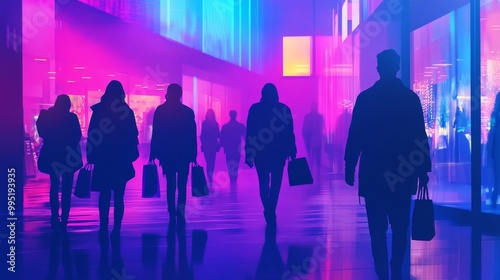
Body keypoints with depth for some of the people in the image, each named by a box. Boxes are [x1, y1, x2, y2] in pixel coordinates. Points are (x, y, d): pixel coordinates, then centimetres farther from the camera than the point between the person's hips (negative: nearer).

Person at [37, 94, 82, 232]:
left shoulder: (47, 116, -2)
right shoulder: (72, 118, -9)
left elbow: (42, 133, 4)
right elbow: (78, 136, -5)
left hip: (52, 156, 2)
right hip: (69, 156, -2)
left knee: (54, 186, 15)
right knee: (66, 188, 3)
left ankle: (55, 218, 10)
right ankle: (64, 220, -3)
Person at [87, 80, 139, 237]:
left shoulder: (98, 110, -2)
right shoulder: (127, 111, -2)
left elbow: (92, 133, -3)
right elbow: (133, 135, 0)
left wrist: (91, 155, 0)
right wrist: (131, 153, 9)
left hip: (103, 158, 0)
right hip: (121, 159, 0)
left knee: (104, 194, 12)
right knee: (118, 196, 3)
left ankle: (104, 227, 8)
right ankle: (116, 229, -1)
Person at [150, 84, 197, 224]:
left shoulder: (160, 110, -1)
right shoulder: (188, 111, 0)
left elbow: (156, 134, -2)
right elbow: (192, 136, 0)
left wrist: (153, 154, 1)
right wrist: (193, 155, 4)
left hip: (166, 153, 0)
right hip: (184, 153, 0)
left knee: (170, 184, 7)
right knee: (182, 184, 7)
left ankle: (172, 215, 5)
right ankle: (180, 207, -16)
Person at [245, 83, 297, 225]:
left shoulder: (255, 109, -1)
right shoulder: (284, 109, 0)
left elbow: (249, 133, -4)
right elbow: (290, 133, -2)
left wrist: (248, 153, -1)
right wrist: (292, 152, 4)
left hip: (260, 152, 0)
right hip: (279, 152, 0)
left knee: (264, 182, 12)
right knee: (276, 183, 9)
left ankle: (269, 212, -3)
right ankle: (271, 212, -1)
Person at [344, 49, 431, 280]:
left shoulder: (365, 98, -3)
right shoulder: (411, 98, 1)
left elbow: (355, 136, -5)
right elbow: (421, 137, 1)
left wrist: (350, 167, 2)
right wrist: (423, 170, 6)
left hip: (373, 173, -2)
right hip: (404, 173, 2)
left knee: (378, 228, 2)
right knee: (400, 227, 13)